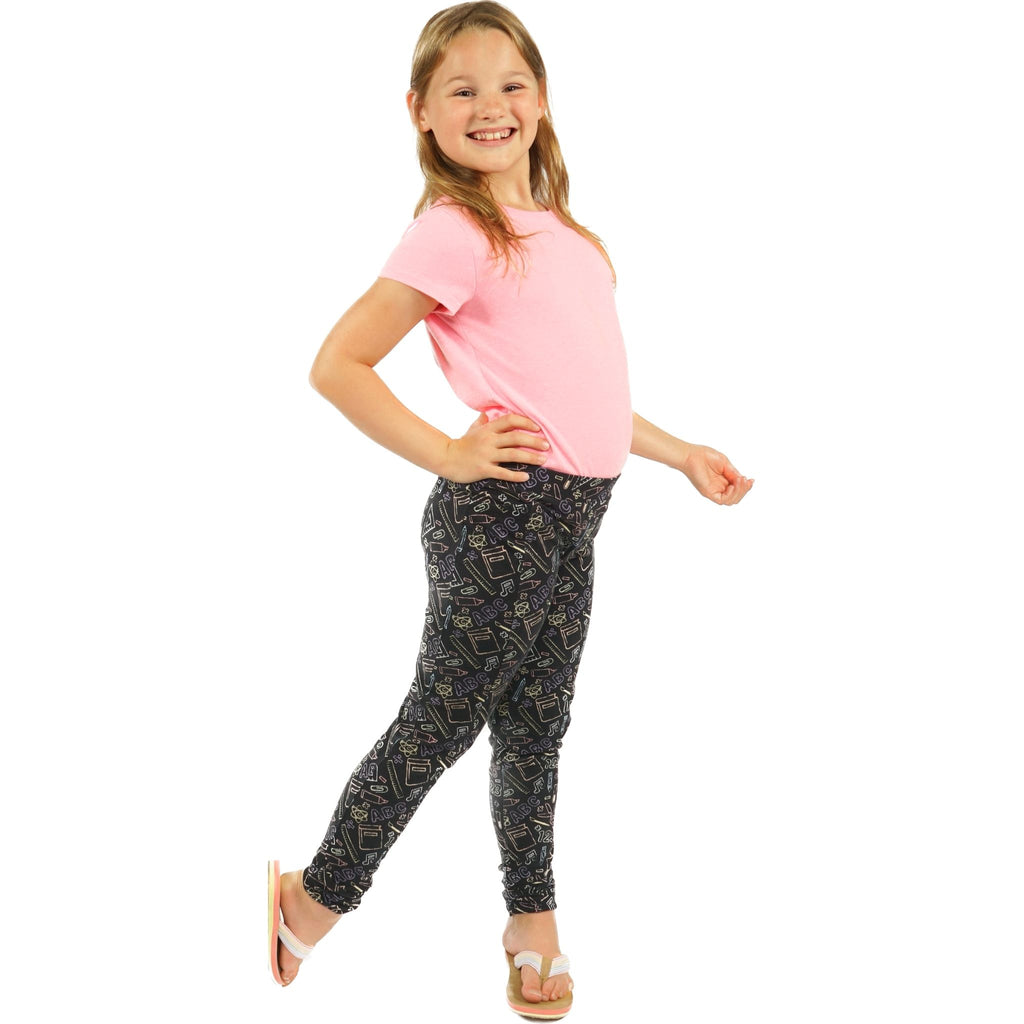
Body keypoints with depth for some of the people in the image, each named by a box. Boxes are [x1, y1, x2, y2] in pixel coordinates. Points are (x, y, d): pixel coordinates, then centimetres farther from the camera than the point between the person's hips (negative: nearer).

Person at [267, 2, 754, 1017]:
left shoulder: (554, 227, 12)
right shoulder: (452, 233, -13)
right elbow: (335, 366, -16)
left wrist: (681, 454, 19)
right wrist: (448, 454, -16)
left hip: (571, 517, 7)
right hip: (501, 515, -7)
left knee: (535, 727, 17)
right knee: (441, 721, 4)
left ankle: (532, 917, 32)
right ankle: (315, 896, 24)